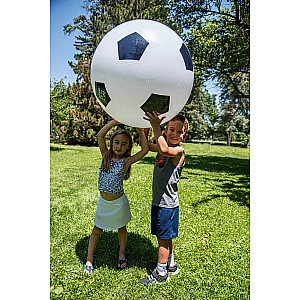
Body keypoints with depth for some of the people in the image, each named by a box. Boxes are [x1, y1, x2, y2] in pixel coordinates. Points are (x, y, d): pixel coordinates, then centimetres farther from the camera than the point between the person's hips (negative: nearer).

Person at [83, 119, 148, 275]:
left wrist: (140, 130, -18)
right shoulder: (106, 155, -6)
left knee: (121, 228, 20)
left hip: (119, 202, -1)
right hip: (103, 201, 2)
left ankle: (122, 254, 43)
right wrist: (116, 120, -24)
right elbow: (100, 135, -19)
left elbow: (145, 150, -23)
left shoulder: (127, 161, -12)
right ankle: (89, 261, 30)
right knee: (97, 230, 13)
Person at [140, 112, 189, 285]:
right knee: (165, 238, 22)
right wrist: (146, 127, 0)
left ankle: (160, 274, 27)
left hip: (168, 204, -8)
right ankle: (171, 266, 42)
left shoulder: (179, 151, -19)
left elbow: (165, 150, -40)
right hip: (158, 201, 8)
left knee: (164, 239, 8)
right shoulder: (161, 148, 4)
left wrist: (156, 126, -35)